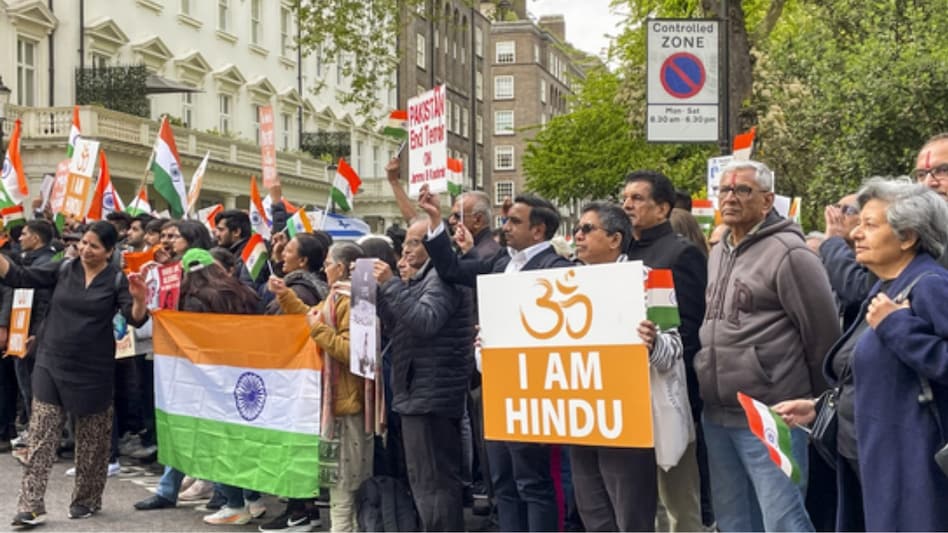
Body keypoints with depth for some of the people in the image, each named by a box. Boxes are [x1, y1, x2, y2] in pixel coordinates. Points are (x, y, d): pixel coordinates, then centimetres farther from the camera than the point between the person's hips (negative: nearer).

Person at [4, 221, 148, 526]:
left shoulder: (117, 281, -4)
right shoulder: (62, 270, 3)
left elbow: (135, 319, -14)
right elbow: (18, 276, 0)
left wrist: (140, 300, -35)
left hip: (92, 370, -2)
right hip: (52, 364, 2)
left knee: (91, 441, 10)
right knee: (41, 437, -4)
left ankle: (86, 500, 26)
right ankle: (31, 505, -5)